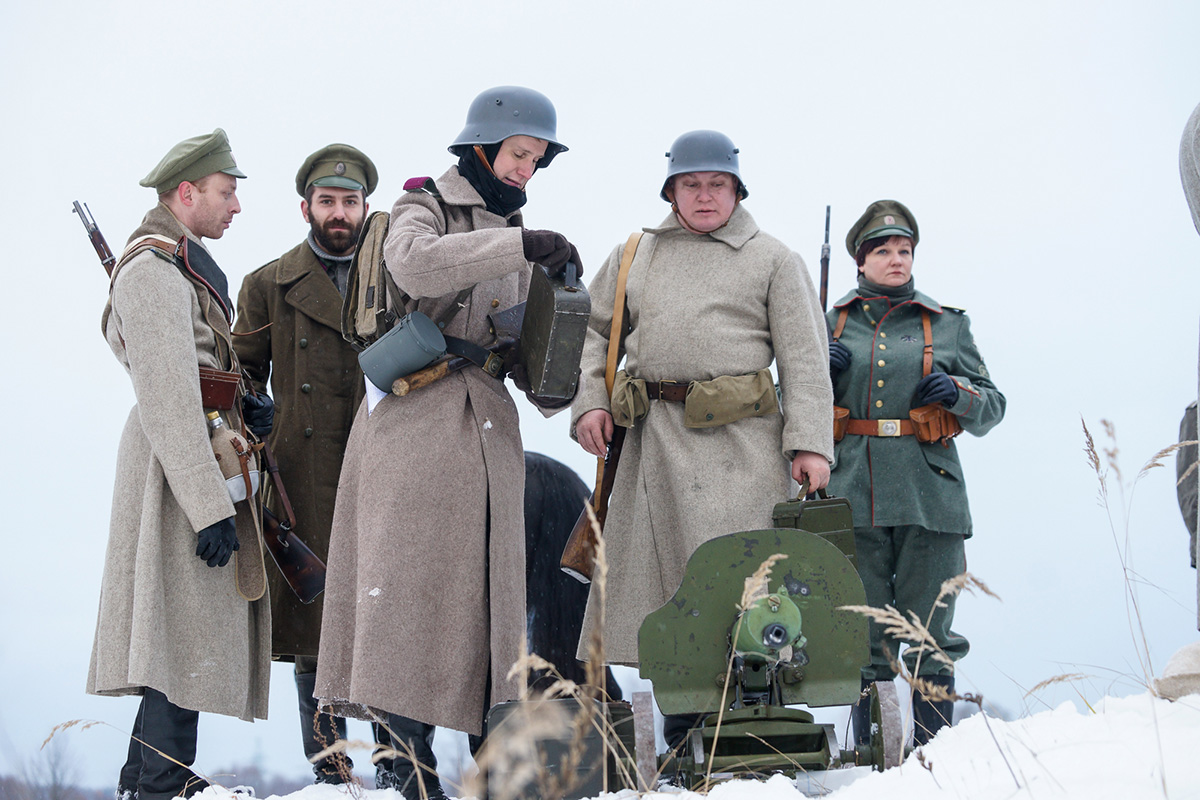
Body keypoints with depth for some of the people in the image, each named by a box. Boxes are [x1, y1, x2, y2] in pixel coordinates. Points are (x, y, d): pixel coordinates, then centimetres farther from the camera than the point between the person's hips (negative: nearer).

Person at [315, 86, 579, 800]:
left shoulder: (512, 231, 20)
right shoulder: (425, 206, 1)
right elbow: (416, 264, -23)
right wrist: (520, 245, -27)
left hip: (487, 426, 6)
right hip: (415, 415, -6)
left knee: (488, 584, 3)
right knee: (411, 578, -8)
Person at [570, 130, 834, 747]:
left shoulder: (773, 258, 9)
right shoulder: (634, 256, 19)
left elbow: (804, 359, 2)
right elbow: (593, 329, 23)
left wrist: (810, 441, -9)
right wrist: (589, 401, 6)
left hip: (740, 443, -4)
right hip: (655, 440, 4)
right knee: (656, 575, 2)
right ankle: (682, 737, 10)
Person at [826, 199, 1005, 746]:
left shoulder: (948, 325, 13)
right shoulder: (831, 325, 14)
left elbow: (992, 408, 14)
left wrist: (956, 393, -7)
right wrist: (819, 373, -1)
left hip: (929, 497, 0)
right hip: (853, 497, 1)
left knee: (930, 638, -1)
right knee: (866, 640, 2)